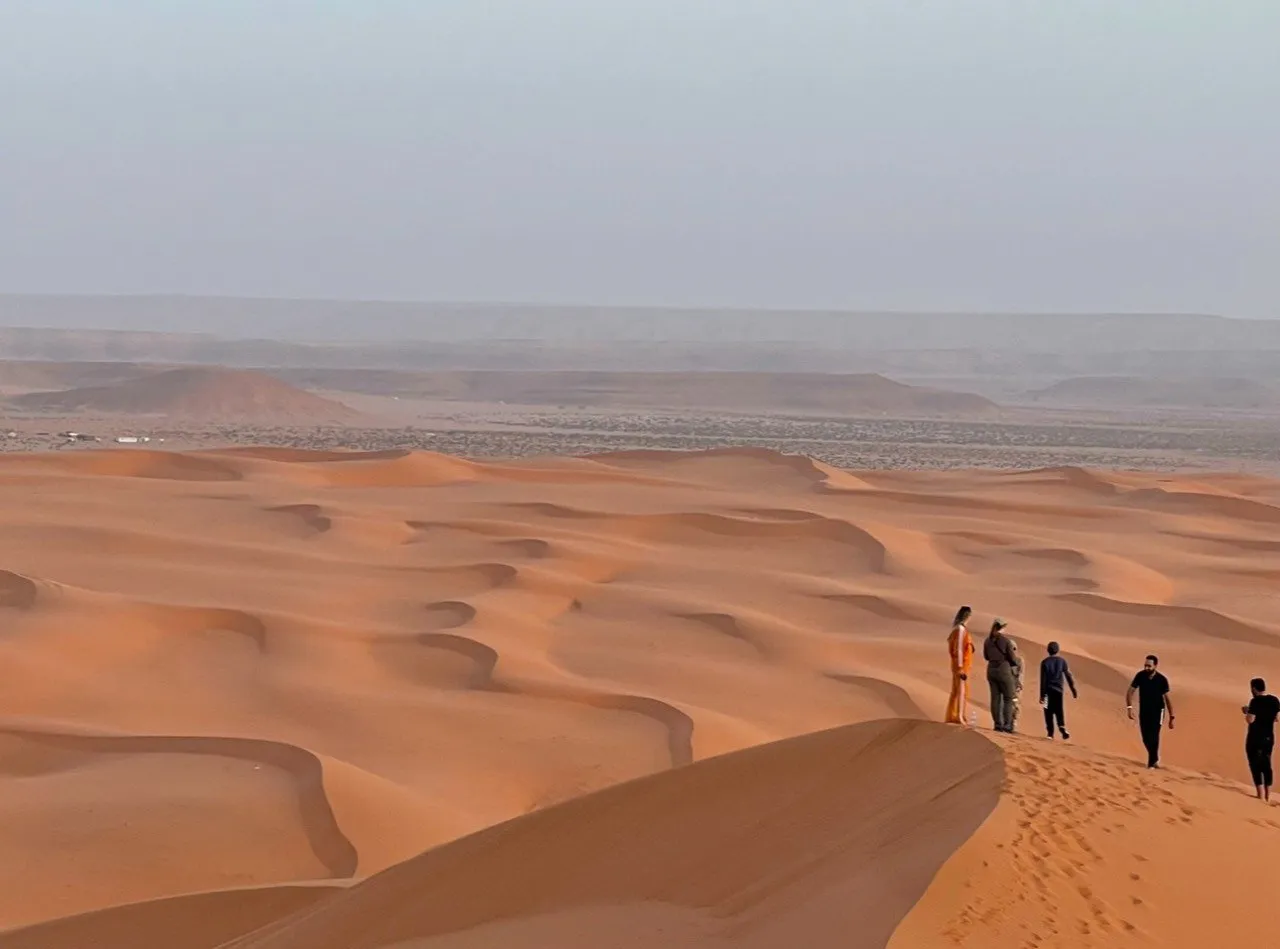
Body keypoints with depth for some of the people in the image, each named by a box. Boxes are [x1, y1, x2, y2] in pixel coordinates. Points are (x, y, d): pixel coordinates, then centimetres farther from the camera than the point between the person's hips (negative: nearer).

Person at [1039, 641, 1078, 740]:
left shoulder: (1045, 662, -4)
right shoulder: (1062, 661, 0)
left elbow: (1043, 679, -5)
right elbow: (1068, 676, -1)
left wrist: (1042, 694, -4)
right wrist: (1074, 690, 3)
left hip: (1048, 690, -1)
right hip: (1059, 690, 1)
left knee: (1049, 712, 7)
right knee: (1060, 711, 3)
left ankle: (1050, 732, 4)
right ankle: (1062, 728, -20)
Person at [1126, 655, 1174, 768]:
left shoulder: (1162, 680, -16)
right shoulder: (1140, 676, -11)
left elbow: (1167, 699, -10)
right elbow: (1130, 692, -6)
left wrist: (1171, 717, -8)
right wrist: (1130, 708, -19)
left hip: (1157, 711, -3)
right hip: (1143, 711, 3)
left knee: (1153, 737, -13)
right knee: (1146, 738, 7)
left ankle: (1152, 763, -4)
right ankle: (1155, 758, 31)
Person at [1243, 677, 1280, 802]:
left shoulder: (1255, 702, -18)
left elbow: (1250, 720, -22)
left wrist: (1246, 712, -2)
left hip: (1255, 738, -7)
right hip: (1269, 737, 7)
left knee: (1255, 766, -1)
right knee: (1266, 766, 16)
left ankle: (1261, 797, -7)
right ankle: (1268, 797, 18)